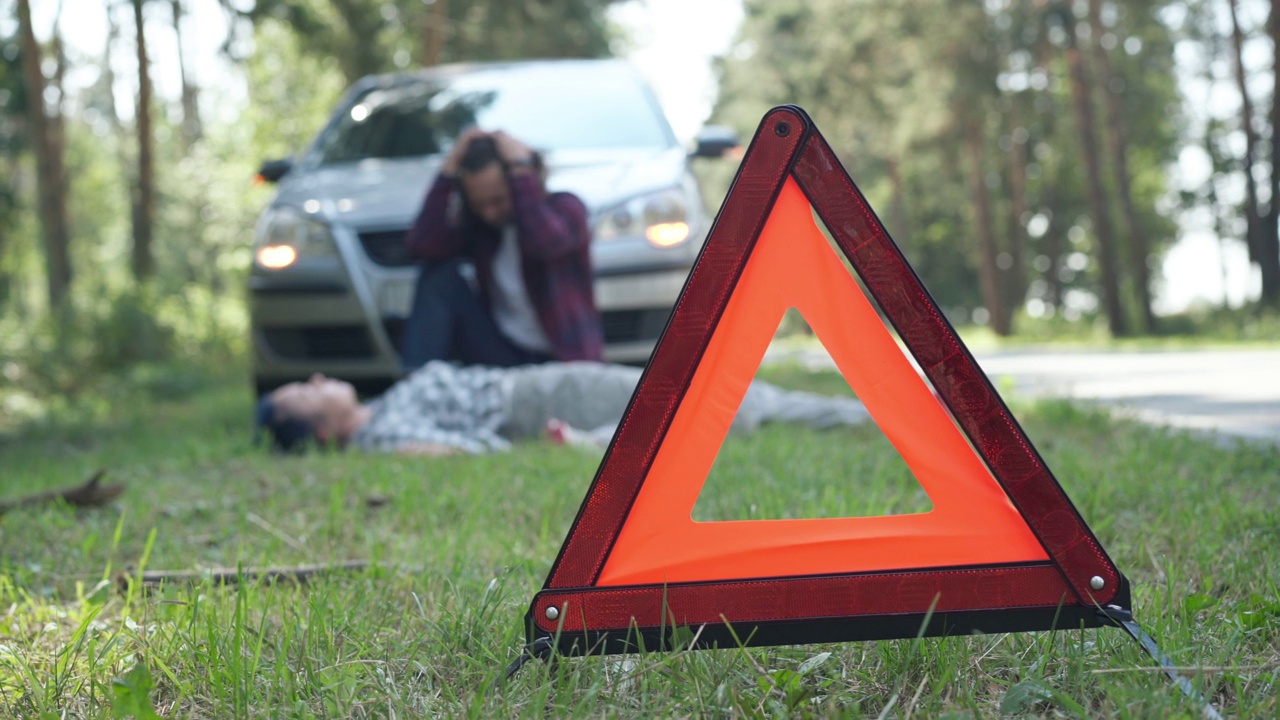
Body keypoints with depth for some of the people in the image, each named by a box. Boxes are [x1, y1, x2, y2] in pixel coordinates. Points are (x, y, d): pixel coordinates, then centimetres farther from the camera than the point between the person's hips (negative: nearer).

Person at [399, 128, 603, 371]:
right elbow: (422, 246, -15)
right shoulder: (475, 223, 4)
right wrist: (449, 170, -15)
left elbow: (545, 242, -31)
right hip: (503, 354, 4)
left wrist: (521, 169, -24)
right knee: (441, 275, -14)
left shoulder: (564, 208, -6)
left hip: (563, 361, -4)